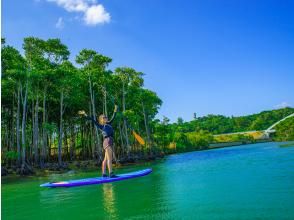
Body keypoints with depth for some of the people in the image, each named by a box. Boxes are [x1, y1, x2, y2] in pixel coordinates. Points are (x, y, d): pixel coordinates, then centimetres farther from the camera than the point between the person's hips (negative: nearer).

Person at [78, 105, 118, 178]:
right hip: (107, 141, -7)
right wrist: (85, 115, -2)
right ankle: (111, 173, -18)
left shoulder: (108, 124, 23)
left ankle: (104, 173, 13)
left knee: (106, 159, 9)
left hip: (110, 142, 7)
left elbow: (113, 118, 34)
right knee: (109, 158, -14)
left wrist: (115, 111, 43)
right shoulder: (101, 126, 7)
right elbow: (93, 120, 2)